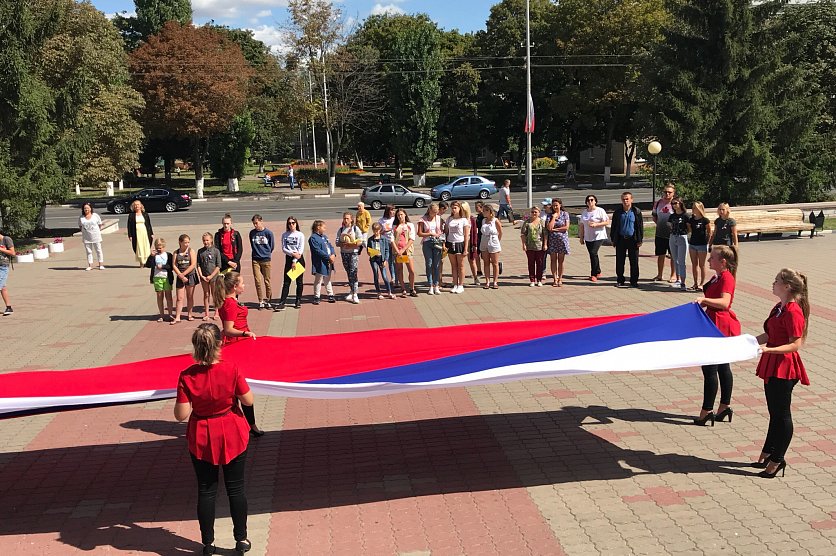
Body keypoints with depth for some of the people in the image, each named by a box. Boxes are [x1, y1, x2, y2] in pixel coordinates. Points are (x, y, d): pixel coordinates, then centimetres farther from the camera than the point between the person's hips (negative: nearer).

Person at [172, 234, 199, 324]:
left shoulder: (191, 251, -1)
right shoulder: (176, 252, 4)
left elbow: (193, 265, -10)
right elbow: (174, 266, -1)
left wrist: (184, 274, -14)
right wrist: (181, 276, -13)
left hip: (190, 276, -1)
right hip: (180, 277, 1)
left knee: (190, 297, 8)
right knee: (179, 298, -1)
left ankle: (189, 315, 19)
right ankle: (177, 317, -1)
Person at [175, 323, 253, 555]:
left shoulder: (187, 376, -16)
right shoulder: (232, 370, -19)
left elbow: (181, 415, -13)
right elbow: (248, 401, -9)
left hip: (202, 439, 1)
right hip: (232, 435, 0)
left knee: (206, 490, 14)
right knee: (236, 488, 14)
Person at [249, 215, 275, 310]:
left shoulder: (268, 233, -6)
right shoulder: (252, 233, 2)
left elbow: (272, 246, 6)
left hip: (266, 260, -1)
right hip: (255, 260, 1)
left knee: (267, 281, 5)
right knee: (258, 281, -3)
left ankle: (267, 300, 18)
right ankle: (261, 301, 5)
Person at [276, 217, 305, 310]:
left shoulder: (300, 235, -1)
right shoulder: (284, 235, 6)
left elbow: (301, 249, -7)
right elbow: (283, 249, -1)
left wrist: (294, 261, -13)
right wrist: (293, 254, -16)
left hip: (299, 259, -1)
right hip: (288, 259, 1)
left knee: (299, 281, 5)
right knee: (286, 282, -2)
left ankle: (298, 301, 15)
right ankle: (282, 302, -6)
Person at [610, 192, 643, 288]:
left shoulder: (636, 212, -1)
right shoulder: (617, 212, 4)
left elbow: (640, 226, 2)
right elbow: (613, 226, 9)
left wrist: (640, 240, -2)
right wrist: (613, 239, 6)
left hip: (632, 239, -1)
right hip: (621, 239, 2)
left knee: (634, 262, 2)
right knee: (619, 261, 5)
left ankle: (634, 281, 11)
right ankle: (620, 280, 15)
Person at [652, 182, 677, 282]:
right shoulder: (658, 203, 5)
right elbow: (654, 216, 17)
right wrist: (660, 224, 7)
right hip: (660, 234, 4)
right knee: (660, 255, 12)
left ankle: (674, 275, 17)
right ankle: (659, 275, 23)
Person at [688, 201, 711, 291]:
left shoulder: (705, 220, -10)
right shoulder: (691, 220, 4)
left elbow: (709, 232, -4)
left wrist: (707, 242, -4)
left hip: (702, 245, -5)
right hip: (692, 244, 5)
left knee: (701, 265, 2)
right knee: (694, 264, 10)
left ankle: (702, 283, 9)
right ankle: (696, 283, 18)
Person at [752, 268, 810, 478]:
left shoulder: (793, 312, -20)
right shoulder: (779, 308, 10)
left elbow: (795, 344, -22)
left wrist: (768, 350, -31)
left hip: (784, 368, -10)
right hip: (772, 366, 10)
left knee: (781, 414, 2)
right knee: (775, 412, 19)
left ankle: (777, 460, 13)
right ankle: (768, 453, 31)